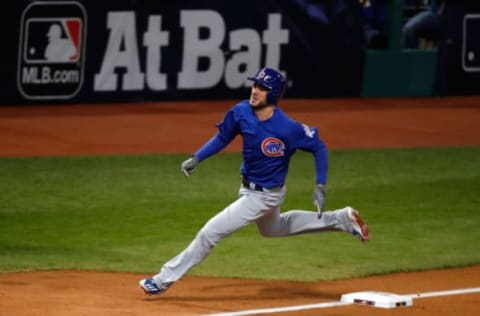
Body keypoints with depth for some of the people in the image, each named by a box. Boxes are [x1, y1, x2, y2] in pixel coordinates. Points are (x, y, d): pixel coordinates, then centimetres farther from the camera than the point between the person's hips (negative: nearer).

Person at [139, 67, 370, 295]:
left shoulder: (287, 128, -29)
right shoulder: (241, 112, -14)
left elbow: (318, 148, -16)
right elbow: (222, 138, 4)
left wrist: (320, 187, -19)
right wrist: (196, 158, -6)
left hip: (264, 195, -8)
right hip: (249, 189, 8)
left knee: (211, 231, -10)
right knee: (272, 229, 33)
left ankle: (165, 279, 2)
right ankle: (340, 219, 38)